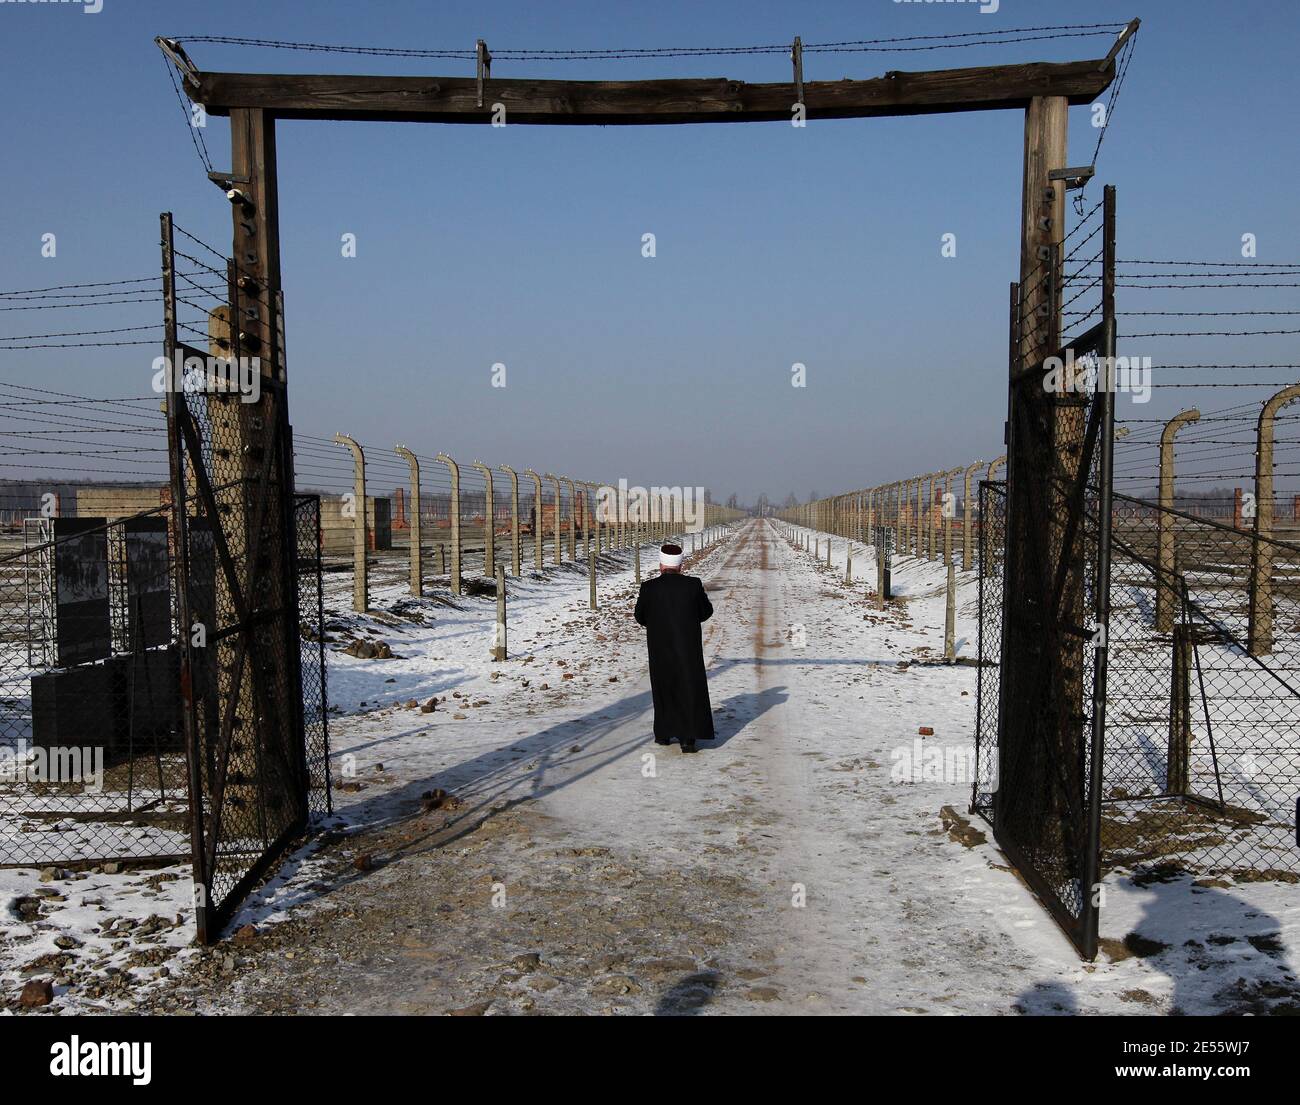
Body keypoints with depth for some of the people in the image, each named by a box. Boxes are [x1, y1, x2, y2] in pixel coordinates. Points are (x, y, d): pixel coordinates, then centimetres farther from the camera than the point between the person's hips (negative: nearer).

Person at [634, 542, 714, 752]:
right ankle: (687, 737, -1)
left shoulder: (649, 587, -9)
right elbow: (706, 611, 3)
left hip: (659, 648, 1)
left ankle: (664, 733, 25)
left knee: (663, 688, 16)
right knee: (689, 690, 6)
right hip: (688, 647, -1)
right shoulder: (693, 584, -8)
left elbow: (640, 616, 2)